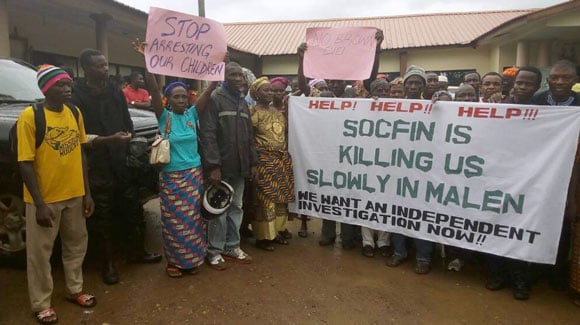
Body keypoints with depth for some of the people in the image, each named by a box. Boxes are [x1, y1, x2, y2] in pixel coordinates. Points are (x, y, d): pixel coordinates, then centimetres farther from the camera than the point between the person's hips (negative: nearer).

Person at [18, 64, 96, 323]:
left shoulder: (75, 113, 2)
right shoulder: (30, 117, -14)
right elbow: (25, 163, -14)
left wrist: (87, 192, 5)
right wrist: (40, 203, -18)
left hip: (74, 195, 5)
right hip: (45, 199, -5)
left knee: (76, 245, 17)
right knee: (40, 253, 8)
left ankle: (75, 290, 36)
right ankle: (41, 304, 24)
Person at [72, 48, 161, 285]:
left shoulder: (115, 90, 9)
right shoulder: (78, 96, -9)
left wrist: (128, 137, 2)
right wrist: (109, 139, -22)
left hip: (122, 161, 5)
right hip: (98, 166, -5)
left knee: (133, 208, 12)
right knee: (103, 215, 5)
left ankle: (137, 251, 30)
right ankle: (108, 263, 20)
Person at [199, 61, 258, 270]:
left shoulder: (243, 103, 16)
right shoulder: (214, 99, -7)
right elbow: (208, 135, -14)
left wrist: (252, 162, 13)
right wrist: (213, 165, -20)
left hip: (239, 167, 7)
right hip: (221, 167, -7)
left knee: (236, 207, 13)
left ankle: (232, 246, 26)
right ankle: (215, 251, 15)